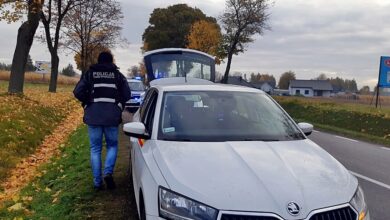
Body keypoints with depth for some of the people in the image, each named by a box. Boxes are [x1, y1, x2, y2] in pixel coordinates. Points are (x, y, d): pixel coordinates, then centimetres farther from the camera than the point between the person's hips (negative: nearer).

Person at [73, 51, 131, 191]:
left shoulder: (90, 74, 7)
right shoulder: (117, 75, 8)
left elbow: (78, 92, -3)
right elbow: (127, 95, 2)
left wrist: (88, 103, 13)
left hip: (93, 116, 0)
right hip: (112, 116, 0)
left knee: (95, 149, 7)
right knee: (112, 145, 14)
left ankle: (97, 182, 7)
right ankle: (108, 172, -8)